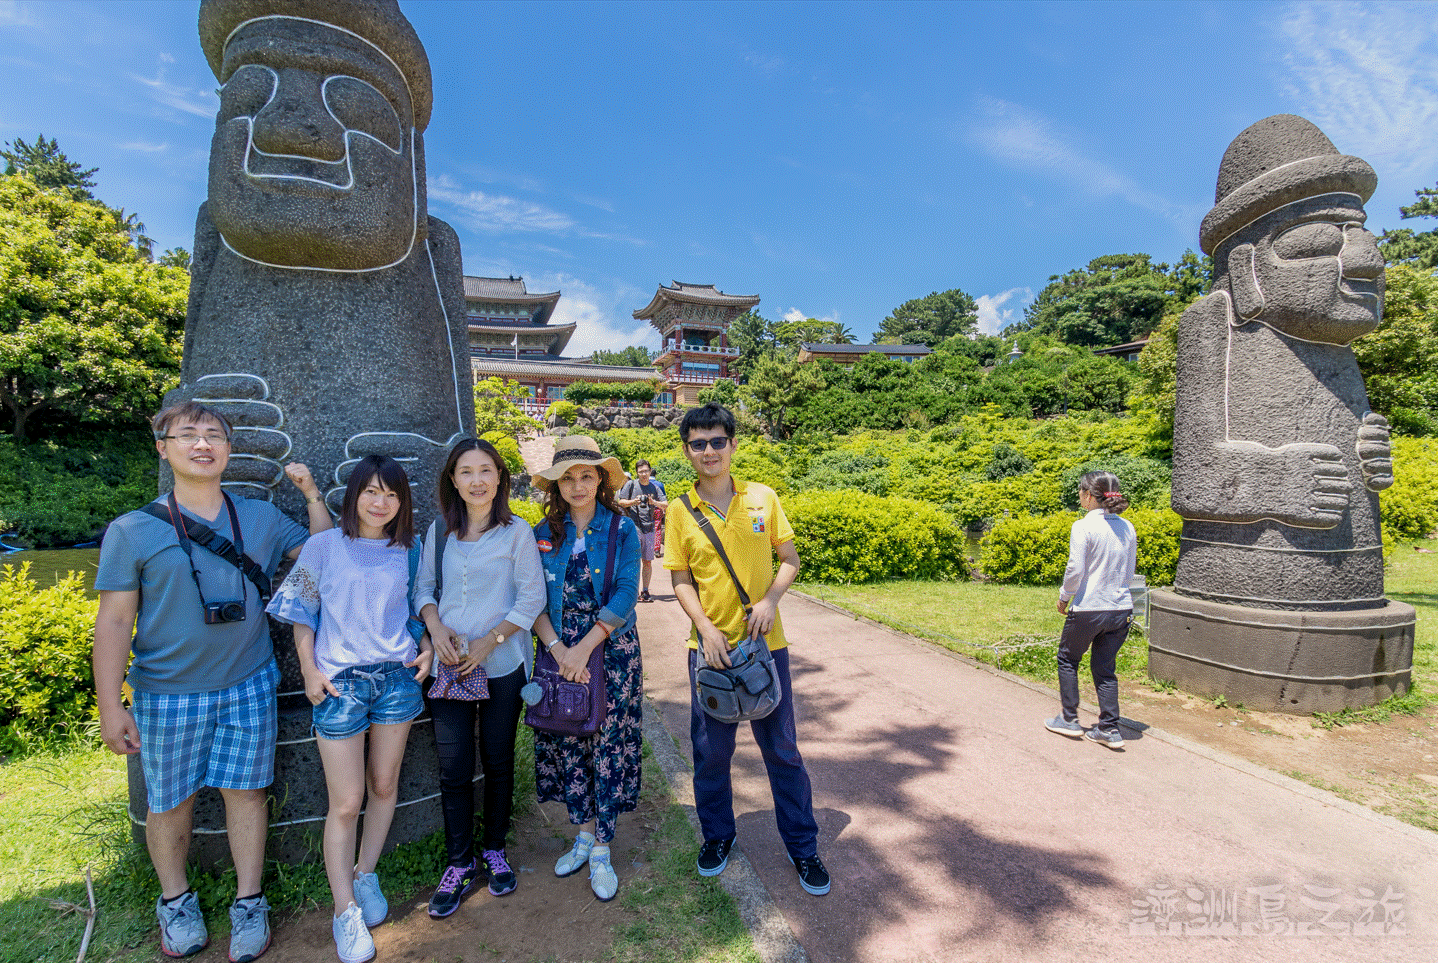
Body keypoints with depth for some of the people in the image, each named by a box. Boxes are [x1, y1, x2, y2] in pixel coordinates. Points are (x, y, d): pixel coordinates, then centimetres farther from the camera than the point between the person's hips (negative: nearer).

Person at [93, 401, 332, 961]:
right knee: (169, 800, 12)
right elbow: (114, 620, -4)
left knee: (245, 790, 9)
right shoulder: (133, 531, -4)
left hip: (249, 685, 2)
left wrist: (312, 494, -1)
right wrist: (110, 705, -7)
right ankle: (175, 900, 35)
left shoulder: (261, 519, 3)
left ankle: (248, 903, 25)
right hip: (167, 693, -1)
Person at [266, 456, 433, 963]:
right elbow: (302, 611, 2)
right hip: (339, 682, -3)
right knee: (346, 803, 0)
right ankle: (345, 911, 15)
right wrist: (309, 669, -5)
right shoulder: (324, 545, -2)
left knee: (384, 786, 13)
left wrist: (426, 648, 1)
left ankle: (366, 875, 35)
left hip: (397, 676, 3)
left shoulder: (408, 551, 5)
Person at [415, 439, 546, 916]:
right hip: (448, 664, 2)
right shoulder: (439, 531, 4)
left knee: (498, 761, 11)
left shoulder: (517, 531, -5)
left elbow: (532, 597, -7)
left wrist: (488, 642, -14)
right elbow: (423, 587, 10)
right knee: (453, 768, 5)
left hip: (502, 666, -2)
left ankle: (495, 850, 32)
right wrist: (436, 628, -9)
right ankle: (459, 864, 24)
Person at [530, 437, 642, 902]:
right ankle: (583, 834, 29)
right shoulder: (543, 534, 4)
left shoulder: (622, 529, -4)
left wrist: (584, 647, -16)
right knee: (567, 744, 9)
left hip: (611, 649, -2)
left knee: (608, 745, 1)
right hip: (559, 651, 3)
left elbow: (625, 593, -11)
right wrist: (557, 648, -13)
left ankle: (602, 851, 16)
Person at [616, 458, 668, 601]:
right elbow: (620, 502, 5)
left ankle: (645, 591, 12)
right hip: (634, 526, -3)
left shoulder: (655, 487, 11)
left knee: (648, 562, 5)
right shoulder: (631, 484, 4)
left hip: (649, 527, 3)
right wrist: (634, 502, -13)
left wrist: (654, 502, -15)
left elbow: (666, 505, 4)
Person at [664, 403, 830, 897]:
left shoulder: (763, 498, -2)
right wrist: (705, 627, -13)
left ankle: (803, 845, 29)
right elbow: (681, 581, 1)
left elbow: (790, 559, 3)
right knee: (711, 750, 13)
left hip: (765, 643, 0)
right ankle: (717, 835, 37)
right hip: (709, 645, 1)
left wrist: (769, 600, -14)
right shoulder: (680, 513, -2)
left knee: (782, 748, 10)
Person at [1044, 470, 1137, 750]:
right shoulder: (1127, 527, 5)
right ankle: (1110, 729, 16)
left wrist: (1064, 597, 2)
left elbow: (1075, 570, -14)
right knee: (1104, 668, 16)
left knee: (1068, 659, 15)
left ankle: (1069, 720, 23)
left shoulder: (1083, 527, -15)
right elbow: (1129, 571, 13)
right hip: (1121, 608, 6)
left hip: (1089, 609, -6)